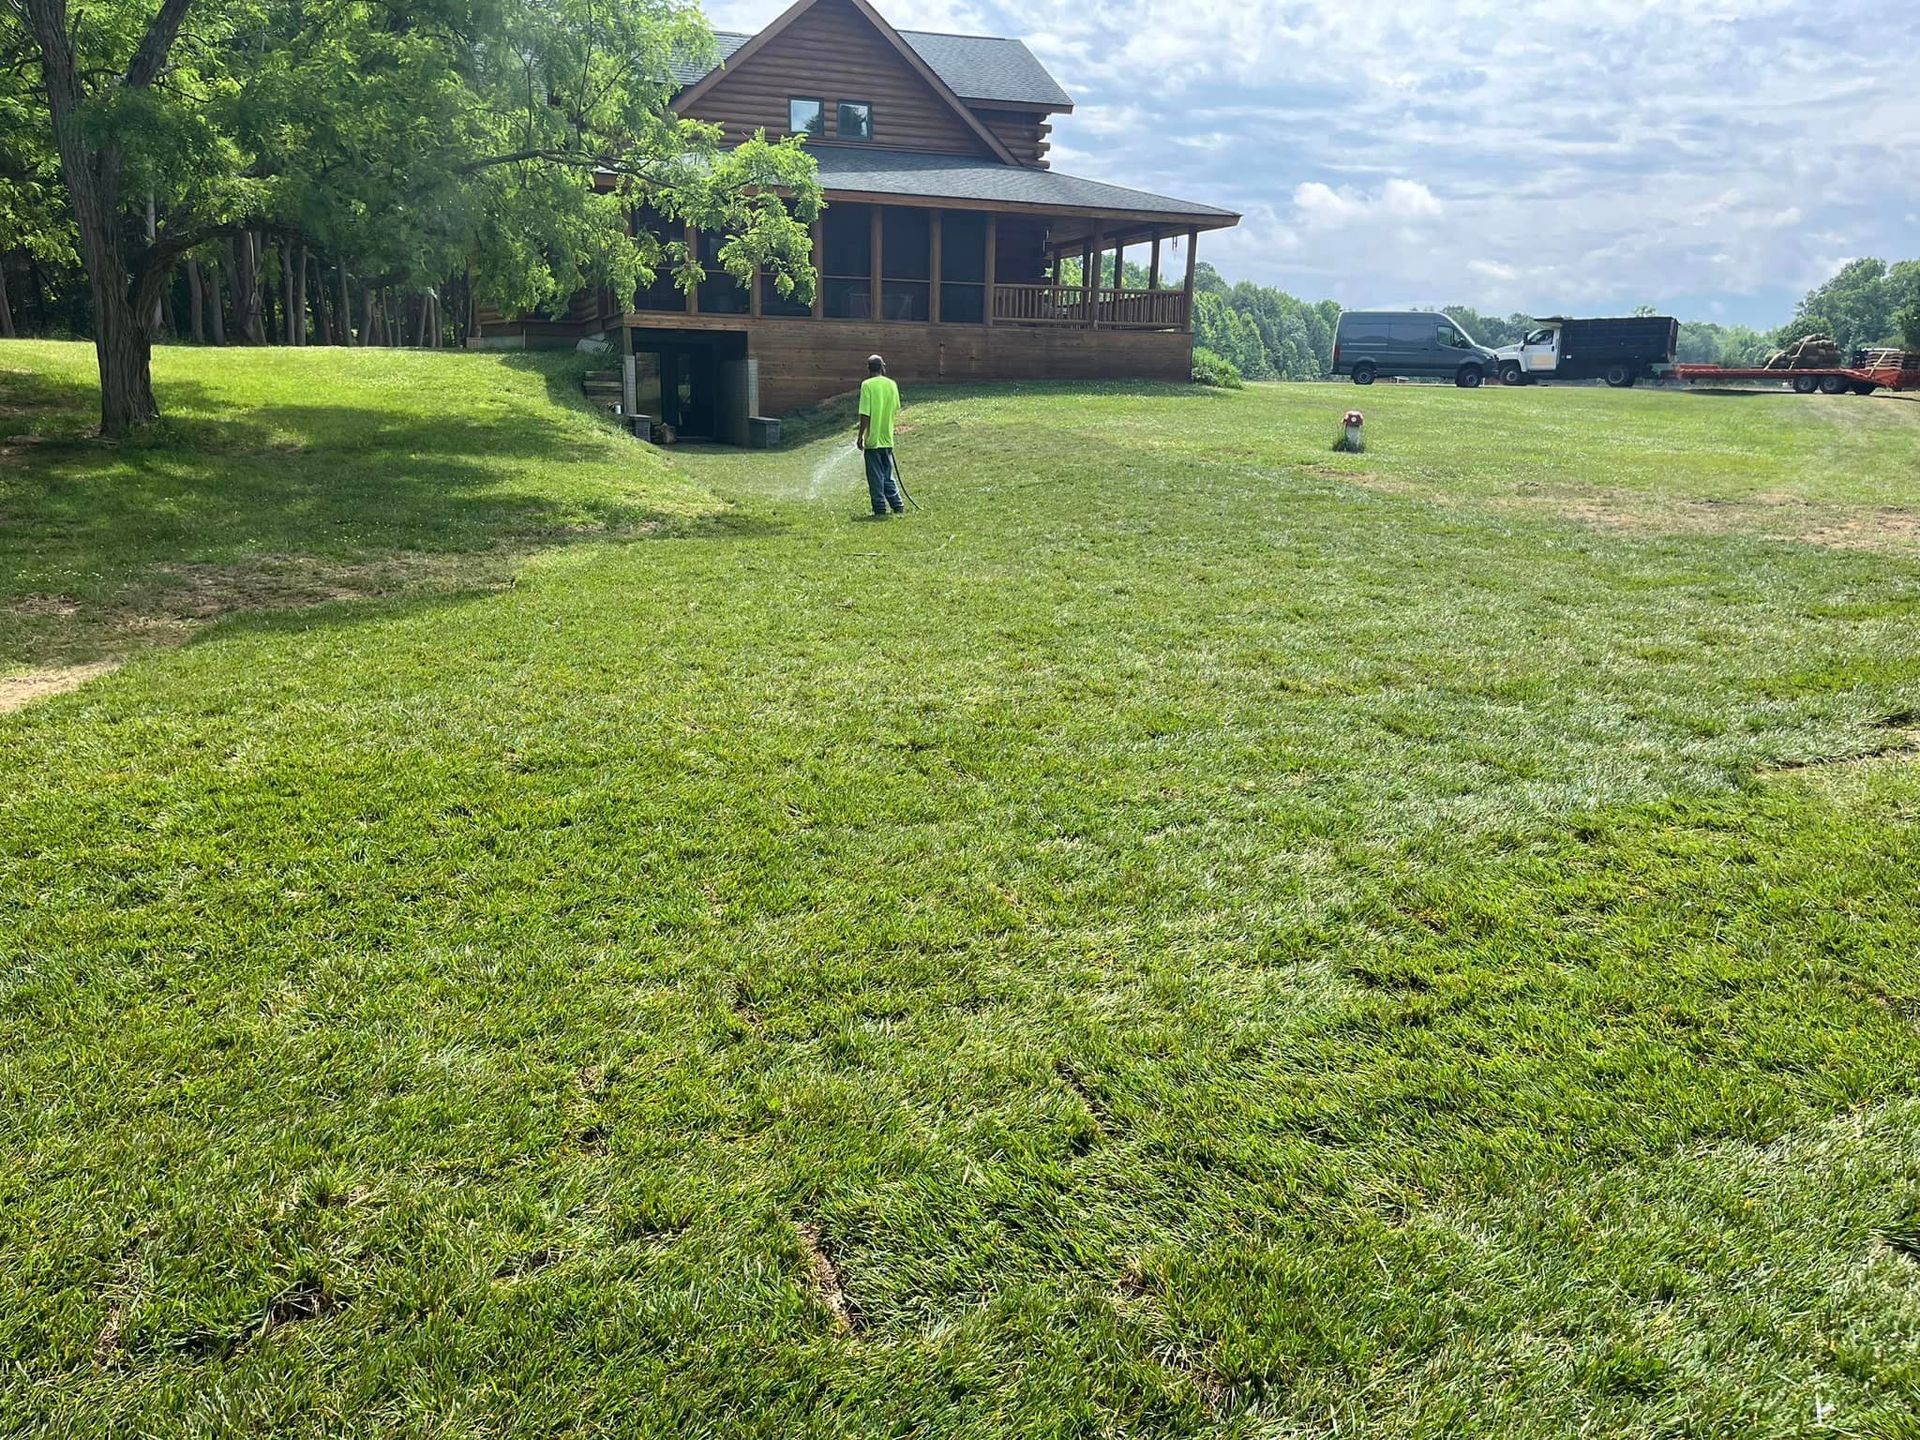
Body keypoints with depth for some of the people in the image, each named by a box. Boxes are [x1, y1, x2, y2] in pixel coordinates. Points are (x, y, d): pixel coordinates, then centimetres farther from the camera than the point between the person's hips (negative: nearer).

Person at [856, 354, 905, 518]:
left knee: (876, 478, 1)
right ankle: (898, 507, 16)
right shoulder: (892, 384, 3)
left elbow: (865, 414, -15)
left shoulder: (867, 385, -11)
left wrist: (861, 435, -8)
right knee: (889, 476, 15)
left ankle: (880, 510, 2)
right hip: (888, 439, 5)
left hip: (872, 439, -5)